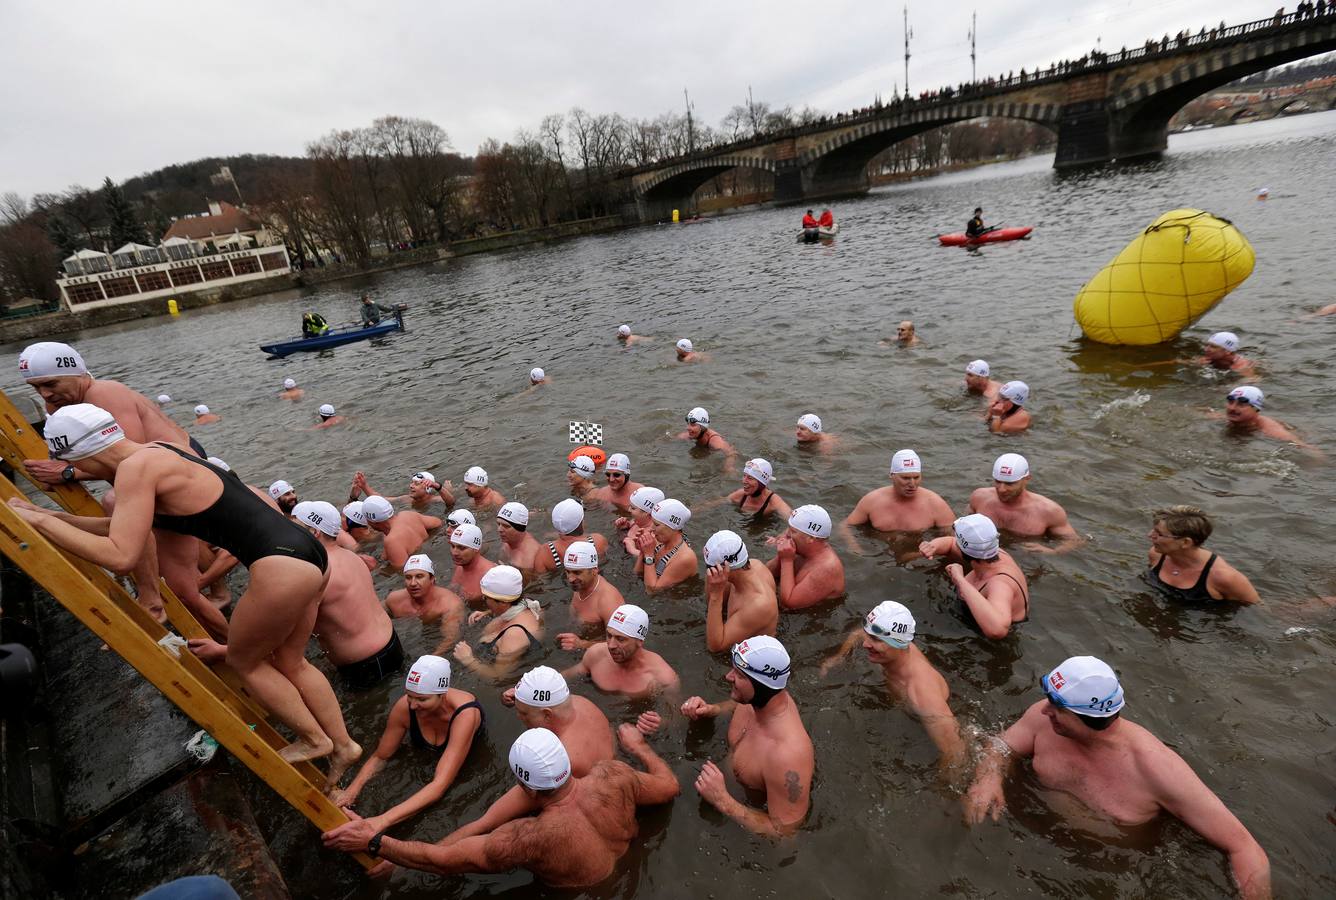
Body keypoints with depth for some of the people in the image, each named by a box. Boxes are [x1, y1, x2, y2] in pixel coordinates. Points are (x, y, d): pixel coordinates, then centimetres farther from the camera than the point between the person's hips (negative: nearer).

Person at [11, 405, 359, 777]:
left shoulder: (137, 467, -10)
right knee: (289, 663, 24)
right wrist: (53, 516, 30)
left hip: (283, 567, -9)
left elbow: (120, 555, -14)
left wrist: (39, 520, -4)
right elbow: (124, 528, 32)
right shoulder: (157, 454, 18)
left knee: (243, 661, 18)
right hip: (306, 553, 9)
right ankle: (343, 745, 34)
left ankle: (313, 739, 30)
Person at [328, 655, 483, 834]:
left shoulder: (464, 714, -42)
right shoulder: (404, 707, -29)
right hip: (426, 757, 3)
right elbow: (380, 757, -13)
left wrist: (382, 821, -55)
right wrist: (351, 791, -32)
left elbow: (440, 785, -46)